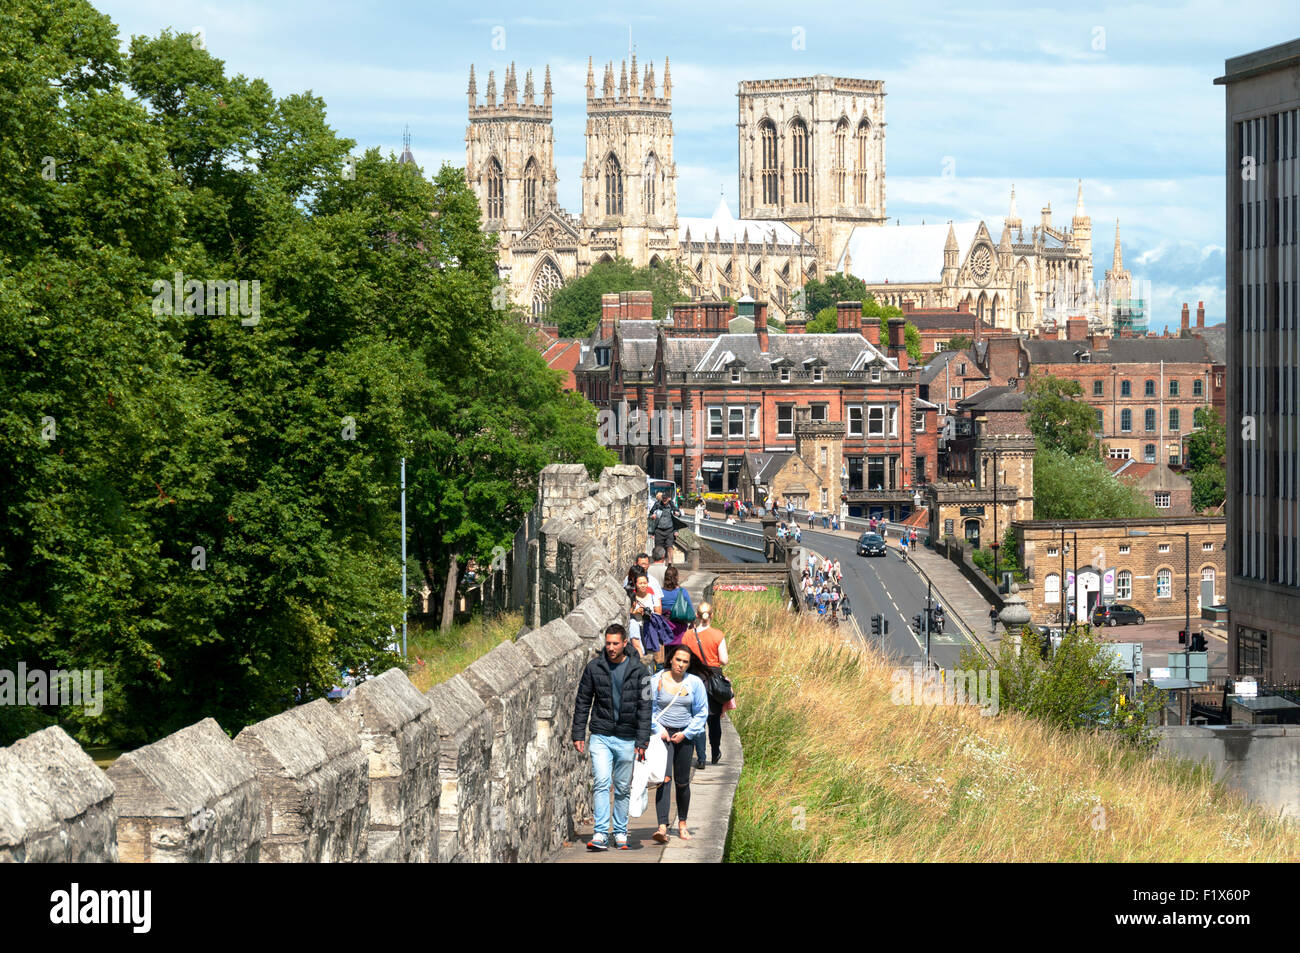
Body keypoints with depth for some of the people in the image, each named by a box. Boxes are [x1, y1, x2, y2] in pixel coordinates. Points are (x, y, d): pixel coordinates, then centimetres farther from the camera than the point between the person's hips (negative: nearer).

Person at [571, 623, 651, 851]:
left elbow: (644, 707, 0)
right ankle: (600, 834, -16)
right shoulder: (594, 667, 1)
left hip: (627, 739, 1)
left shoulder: (638, 671, 0)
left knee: (623, 789, 8)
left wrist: (642, 740, -6)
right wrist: (578, 733, 1)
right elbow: (583, 702, 7)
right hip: (601, 736, -1)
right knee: (601, 783, -14)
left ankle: (620, 832, 19)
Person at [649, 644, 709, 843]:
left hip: (685, 735, 2)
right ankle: (662, 827, -25)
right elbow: (649, 710, 3)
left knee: (682, 782, 9)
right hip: (663, 735, -2)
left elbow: (702, 712, 7)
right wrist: (659, 730, -9)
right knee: (664, 779, -16)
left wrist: (686, 733, -3)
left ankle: (682, 825, 26)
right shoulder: (656, 681, -3)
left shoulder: (695, 683, 2)